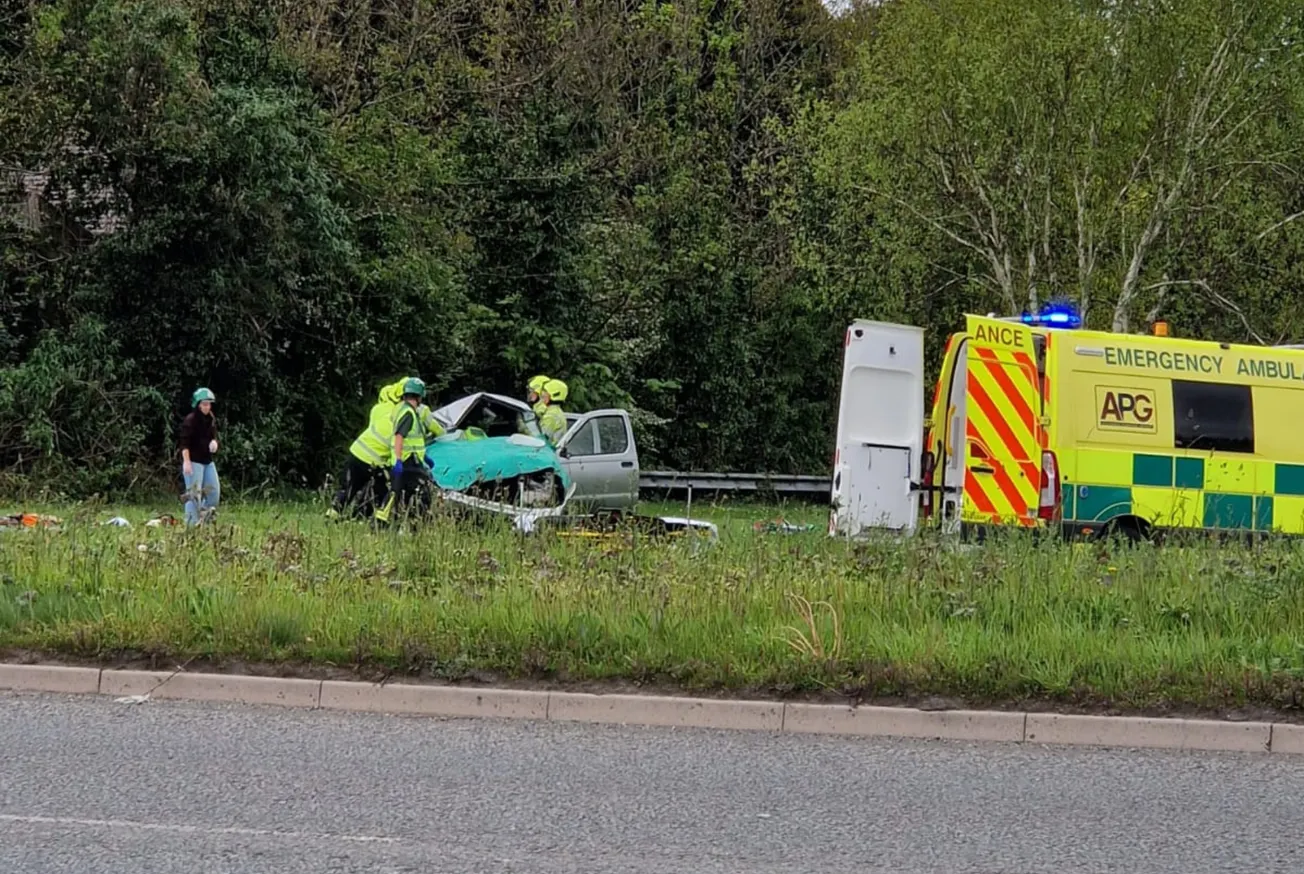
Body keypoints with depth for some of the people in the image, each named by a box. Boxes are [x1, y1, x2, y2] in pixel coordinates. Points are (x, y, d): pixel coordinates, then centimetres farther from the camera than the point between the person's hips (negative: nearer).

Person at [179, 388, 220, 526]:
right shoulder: (190, 420, -12)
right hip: (194, 461, -8)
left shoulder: (211, 419, 12)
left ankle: (205, 520, 18)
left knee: (214, 491, 7)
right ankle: (192, 523, -3)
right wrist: (186, 461, -23)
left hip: (208, 461, 8)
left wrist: (214, 442, -3)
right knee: (194, 494, -7)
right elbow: (185, 443, -16)